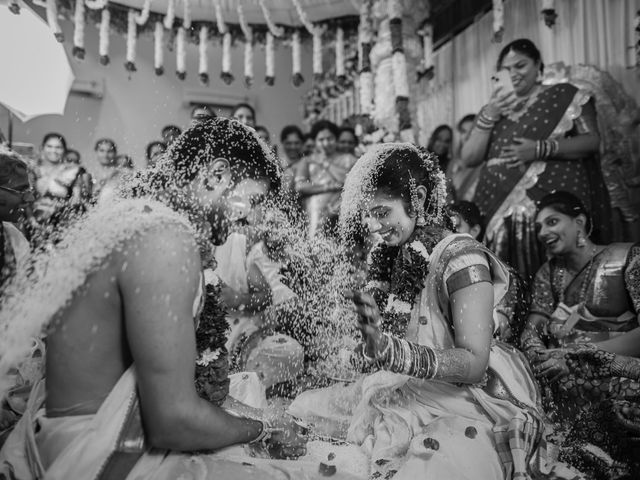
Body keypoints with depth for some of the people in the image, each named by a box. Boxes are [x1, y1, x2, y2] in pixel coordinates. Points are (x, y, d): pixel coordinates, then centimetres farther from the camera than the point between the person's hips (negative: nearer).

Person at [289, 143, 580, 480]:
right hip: (420, 392, 7)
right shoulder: (396, 255, 5)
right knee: (306, 410, -1)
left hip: (480, 404, -7)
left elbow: (474, 365, -23)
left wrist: (388, 350, -35)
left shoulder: (461, 257, -15)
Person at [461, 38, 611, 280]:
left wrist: (541, 149, -14)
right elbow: (469, 159, 10)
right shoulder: (493, 109, 18)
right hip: (502, 212, 3)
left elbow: (592, 140, 0)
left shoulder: (565, 95, 9)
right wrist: (489, 116, -2)